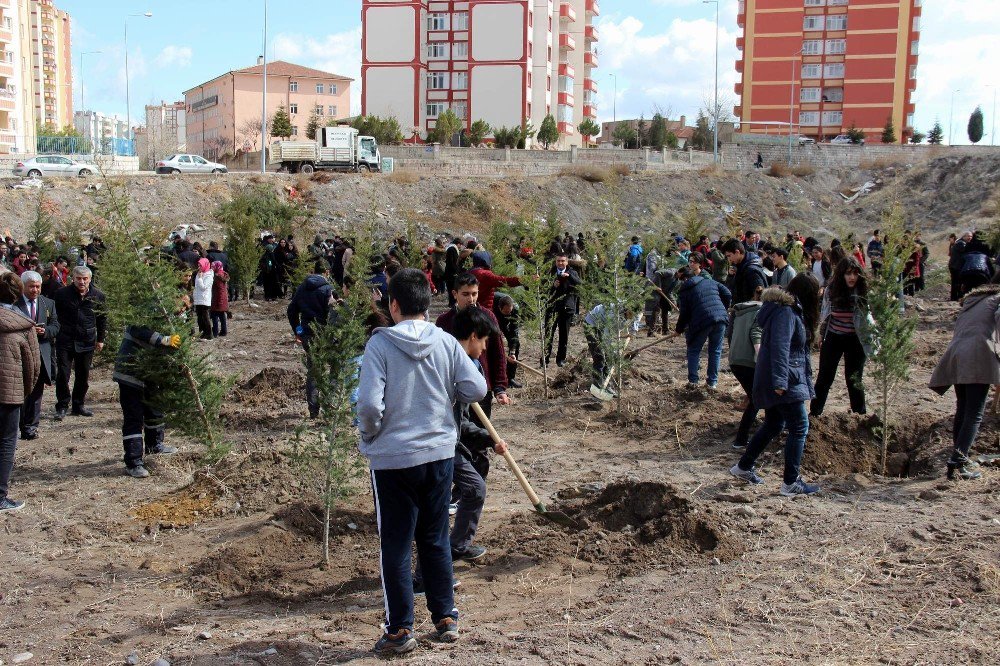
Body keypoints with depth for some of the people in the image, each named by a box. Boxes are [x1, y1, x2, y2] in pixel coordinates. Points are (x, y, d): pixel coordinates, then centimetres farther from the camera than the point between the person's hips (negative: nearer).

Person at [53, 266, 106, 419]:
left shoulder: (98, 295, 1)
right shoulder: (62, 294, -4)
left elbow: (103, 318, 12)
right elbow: (55, 316, 4)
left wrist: (100, 339, 12)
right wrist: (56, 333, 2)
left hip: (87, 341, 2)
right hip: (65, 341, -2)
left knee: (83, 375, 8)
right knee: (62, 374, -4)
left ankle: (79, 405, 21)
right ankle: (62, 407, 5)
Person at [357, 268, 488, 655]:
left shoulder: (380, 343, -12)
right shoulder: (446, 343, -3)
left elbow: (370, 403, -18)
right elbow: (476, 389, -4)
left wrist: (369, 435, 1)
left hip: (392, 459, -3)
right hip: (440, 453, 4)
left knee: (395, 546, 7)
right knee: (436, 540, 16)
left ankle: (400, 630, 14)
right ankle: (445, 619, 24)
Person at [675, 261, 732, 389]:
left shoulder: (684, 291, 7)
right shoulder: (710, 282, 20)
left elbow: (684, 313, 4)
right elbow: (728, 295, 13)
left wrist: (679, 329, 16)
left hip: (702, 322, -4)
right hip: (720, 319, 4)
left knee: (694, 350, 14)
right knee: (715, 351, 14)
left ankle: (693, 380, 11)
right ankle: (712, 381, 15)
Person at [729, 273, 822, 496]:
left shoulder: (790, 309, 15)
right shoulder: (786, 312, -17)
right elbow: (780, 347, -26)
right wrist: (780, 381, -30)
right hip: (786, 381, -10)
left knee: (773, 425, 19)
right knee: (799, 428, -5)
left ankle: (743, 467, 28)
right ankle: (791, 483, -1)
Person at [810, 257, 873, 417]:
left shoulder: (863, 293, -12)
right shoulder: (831, 291, -6)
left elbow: (869, 317, -4)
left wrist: (872, 323, -25)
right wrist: (821, 335, 14)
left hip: (855, 340, -2)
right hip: (833, 338, 2)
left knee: (854, 379, 9)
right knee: (824, 378, 10)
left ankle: (860, 414, 25)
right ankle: (814, 413, 21)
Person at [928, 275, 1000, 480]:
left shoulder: (971, 300, 31)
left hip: (954, 354, 7)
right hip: (978, 354, -7)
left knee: (962, 411, 17)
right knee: (974, 415, -10)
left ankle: (960, 458, 21)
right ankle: (957, 463, -21)